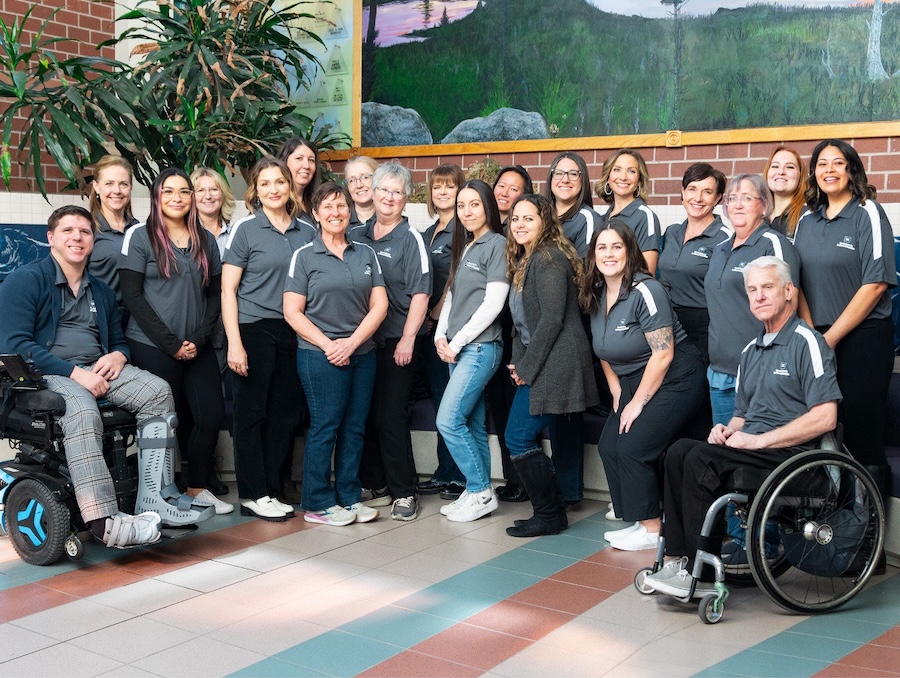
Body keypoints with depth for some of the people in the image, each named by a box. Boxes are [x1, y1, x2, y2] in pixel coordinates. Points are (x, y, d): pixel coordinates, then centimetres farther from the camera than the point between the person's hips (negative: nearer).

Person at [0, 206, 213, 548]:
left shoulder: (101, 292, 23)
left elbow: (119, 340, 28)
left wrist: (117, 356, 0)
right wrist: (74, 373, -19)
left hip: (97, 370, 7)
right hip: (46, 375, -6)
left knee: (158, 392, -18)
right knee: (82, 411, -38)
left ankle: (155, 499, -24)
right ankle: (103, 520, -44)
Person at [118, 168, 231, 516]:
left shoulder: (205, 240, 11)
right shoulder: (140, 236, -2)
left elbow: (215, 294, 10)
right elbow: (132, 294, -8)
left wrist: (199, 338, -5)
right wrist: (170, 344, -12)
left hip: (197, 349, 4)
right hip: (152, 347, -4)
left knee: (212, 415, 0)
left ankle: (197, 487, 19)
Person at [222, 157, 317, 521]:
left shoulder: (307, 232, 10)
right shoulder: (245, 229, -2)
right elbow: (228, 289, -4)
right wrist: (234, 342, -12)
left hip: (293, 332, 4)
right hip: (254, 329, -4)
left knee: (285, 414, 7)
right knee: (252, 412, 1)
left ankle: (271, 489, 19)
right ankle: (252, 494, 10)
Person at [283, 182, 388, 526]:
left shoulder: (366, 254, 10)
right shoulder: (304, 256, 0)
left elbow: (379, 305, 3)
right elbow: (292, 311, -5)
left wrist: (351, 342, -9)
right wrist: (329, 345, -13)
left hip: (362, 353, 4)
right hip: (320, 356, -4)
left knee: (355, 427, 8)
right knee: (325, 427, -1)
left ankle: (349, 496, 19)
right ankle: (318, 504, 10)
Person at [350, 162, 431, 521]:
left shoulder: (410, 238, -3)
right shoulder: (356, 235, 11)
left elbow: (420, 292, -8)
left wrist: (407, 339, -14)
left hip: (395, 341, -5)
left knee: (391, 416, -4)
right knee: (364, 413, 9)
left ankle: (404, 492, 7)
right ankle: (374, 486, 22)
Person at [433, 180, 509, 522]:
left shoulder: (497, 244, -8)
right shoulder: (463, 247, 16)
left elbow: (493, 303, -14)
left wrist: (458, 341, -12)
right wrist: (441, 336, 4)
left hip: (480, 346, -8)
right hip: (456, 348, 8)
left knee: (448, 420, -11)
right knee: (472, 424, 10)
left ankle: (480, 492, 1)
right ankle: (480, 493, 18)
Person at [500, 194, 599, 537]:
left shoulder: (549, 259, -13)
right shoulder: (525, 260, 17)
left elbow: (552, 319, -19)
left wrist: (527, 366, -14)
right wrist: (519, 363, 5)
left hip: (552, 364, -10)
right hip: (535, 364, 10)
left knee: (519, 437, -7)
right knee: (525, 438, 10)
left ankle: (549, 515, 4)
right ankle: (553, 510, 19)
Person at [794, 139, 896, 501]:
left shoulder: (868, 214, -4)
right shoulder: (807, 222, 12)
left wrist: (831, 338, -12)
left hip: (862, 338, -5)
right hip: (815, 342, 5)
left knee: (862, 433, -3)